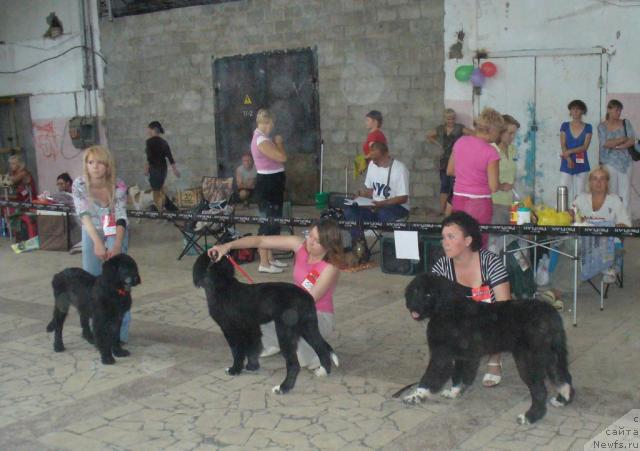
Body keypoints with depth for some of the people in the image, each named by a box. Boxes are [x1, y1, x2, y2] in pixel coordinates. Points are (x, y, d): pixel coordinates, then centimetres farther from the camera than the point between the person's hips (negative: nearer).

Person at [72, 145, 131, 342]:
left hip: (115, 233, -2)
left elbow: (121, 218, -27)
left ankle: (120, 332, -5)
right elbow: (84, 215, -28)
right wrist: (97, 242, -42)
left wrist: (116, 246, -41)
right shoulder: (79, 185, -20)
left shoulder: (118, 186, -23)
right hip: (91, 233, 2)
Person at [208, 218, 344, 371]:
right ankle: (275, 343, 15)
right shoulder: (300, 245, -11)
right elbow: (261, 240, -15)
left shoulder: (330, 268, -25)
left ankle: (313, 356, -8)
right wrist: (228, 245, -26)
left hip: (319, 316, -6)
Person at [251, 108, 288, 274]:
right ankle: (264, 263, -3)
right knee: (268, 222, -7)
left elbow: (277, 158, 20)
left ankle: (270, 258, 26)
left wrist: (276, 143, 7)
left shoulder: (261, 138, 14)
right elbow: (282, 157, -23)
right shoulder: (261, 140, -20)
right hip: (268, 184, -11)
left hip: (272, 183, 11)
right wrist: (279, 142, -8)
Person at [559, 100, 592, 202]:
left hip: (581, 164, 0)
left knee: (579, 193, 1)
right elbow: (563, 145, -1)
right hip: (566, 164, 0)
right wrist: (568, 158, -16)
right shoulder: (565, 126, 7)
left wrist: (570, 151, -17)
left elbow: (585, 146, -5)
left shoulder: (587, 127, 5)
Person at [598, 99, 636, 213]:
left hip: (625, 162, 2)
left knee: (625, 191, -1)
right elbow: (605, 143, -10)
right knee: (611, 191, -3)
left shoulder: (625, 123, 8)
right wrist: (623, 139, -6)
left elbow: (632, 141, -1)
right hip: (609, 163, -2)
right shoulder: (602, 127, 2)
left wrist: (615, 146, -11)